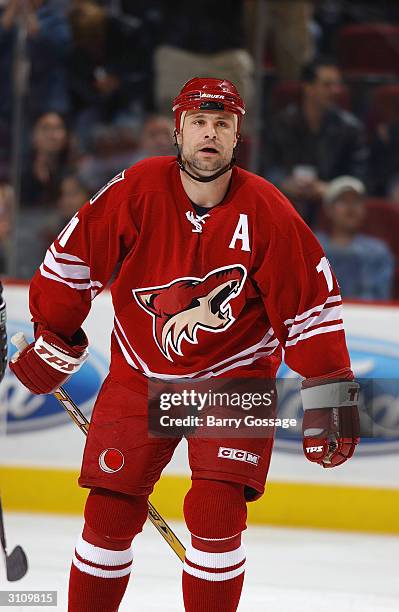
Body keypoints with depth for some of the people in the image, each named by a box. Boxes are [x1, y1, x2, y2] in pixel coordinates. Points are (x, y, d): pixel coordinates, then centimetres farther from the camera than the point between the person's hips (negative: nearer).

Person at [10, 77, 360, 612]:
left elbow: (310, 302, -8)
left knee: (217, 515, -14)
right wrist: (53, 340, 7)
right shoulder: (137, 190, -14)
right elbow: (76, 257, -1)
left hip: (233, 376, -1)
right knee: (110, 513, -1)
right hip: (140, 375, 1)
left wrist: (330, 395, -9)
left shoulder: (266, 212, -15)